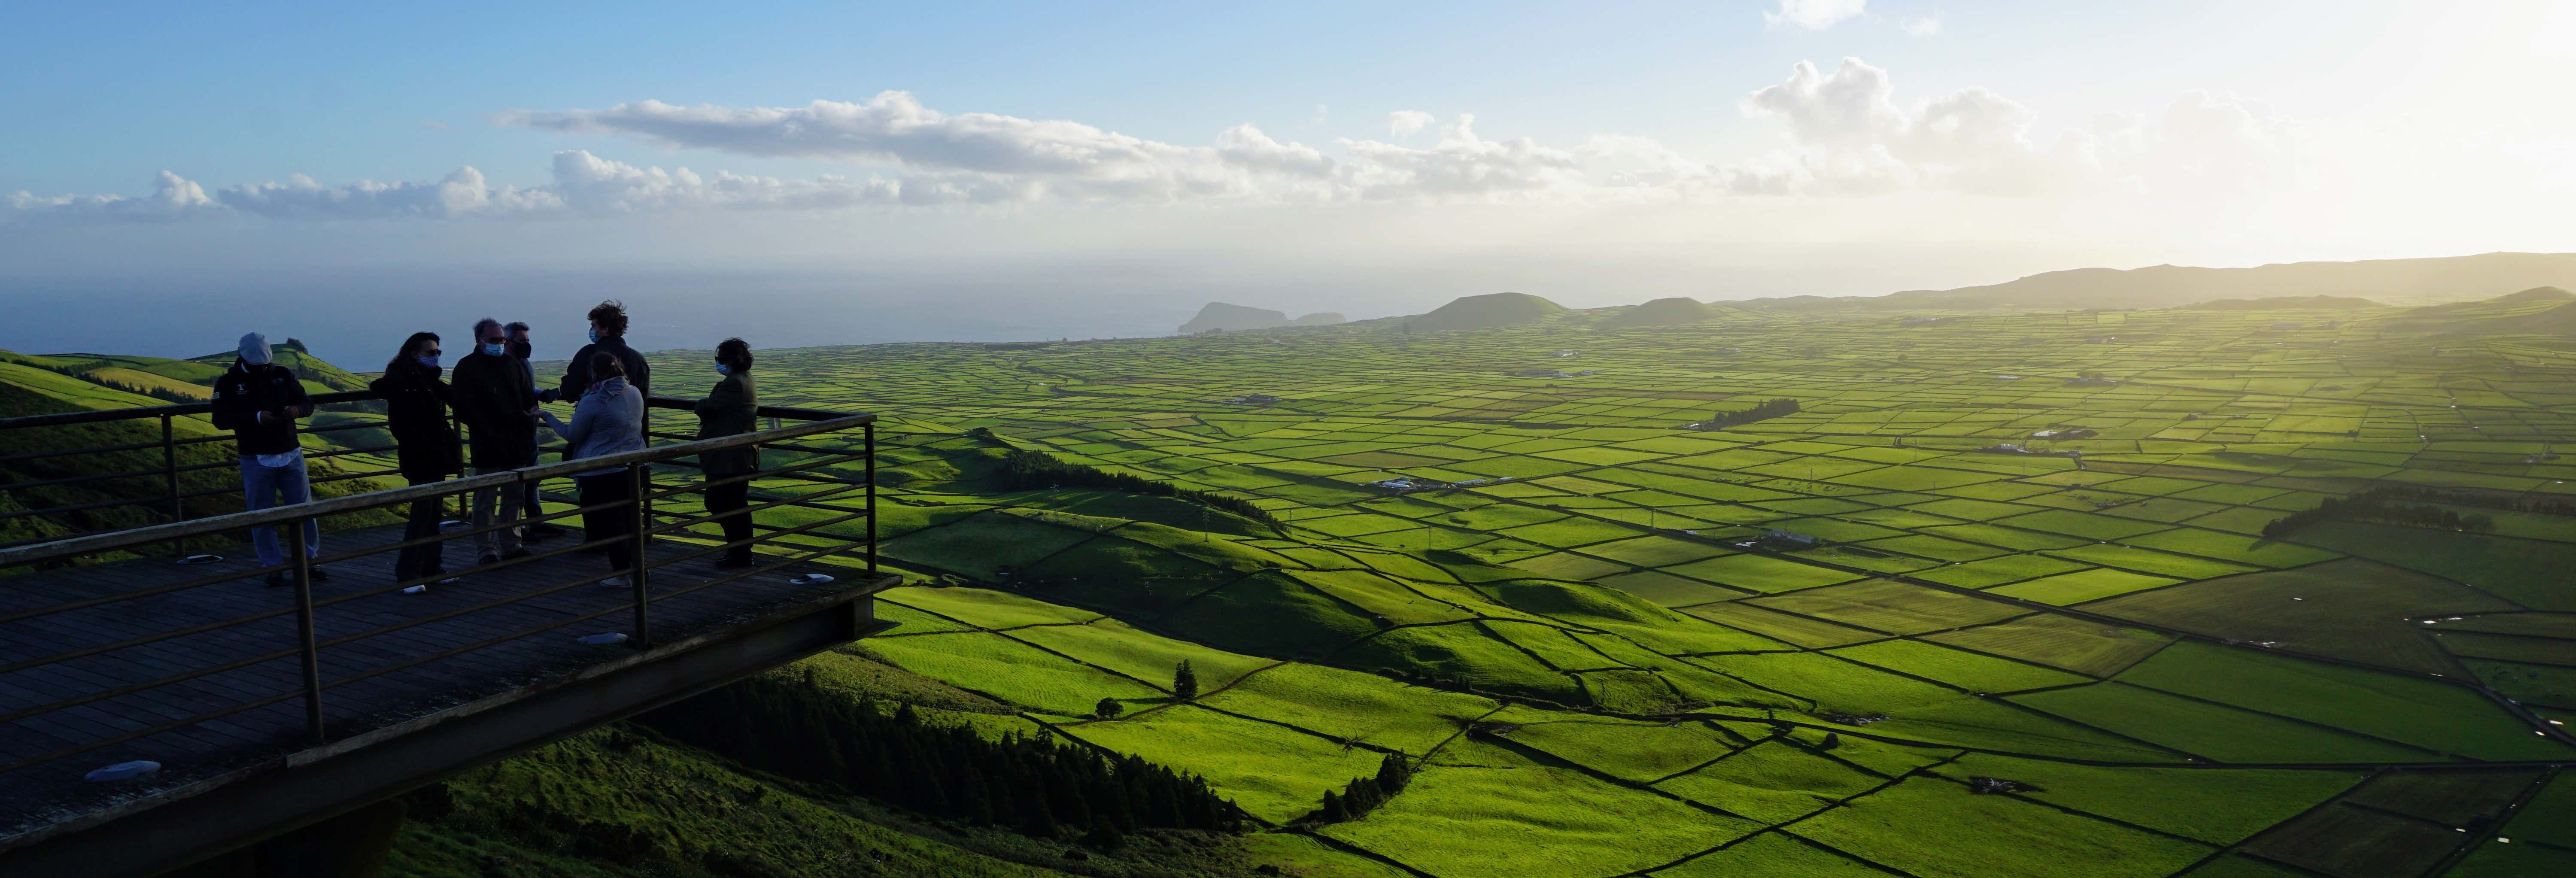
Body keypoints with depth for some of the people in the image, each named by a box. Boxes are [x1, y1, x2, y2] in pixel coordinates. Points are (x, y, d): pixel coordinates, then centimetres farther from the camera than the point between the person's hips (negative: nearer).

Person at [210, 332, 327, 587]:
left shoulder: (283, 375, 6)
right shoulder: (228, 383, -3)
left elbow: (307, 403, 9)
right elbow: (221, 420, -11)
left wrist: (297, 409, -15)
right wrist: (257, 418, -24)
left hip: (291, 454, 3)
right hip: (256, 459, -2)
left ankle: (311, 559, 16)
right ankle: (273, 566, 11)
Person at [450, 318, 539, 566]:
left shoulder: (511, 363, 14)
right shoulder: (467, 367, -4)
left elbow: (527, 396, 18)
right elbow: (465, 410, -10)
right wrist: (490, 433, -16)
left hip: (515, 444, 6)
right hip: (488, 447, -6)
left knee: (514, 498, 12)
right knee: (486, 501, -2)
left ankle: (511, 545, 20)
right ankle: (488, 550, 4)